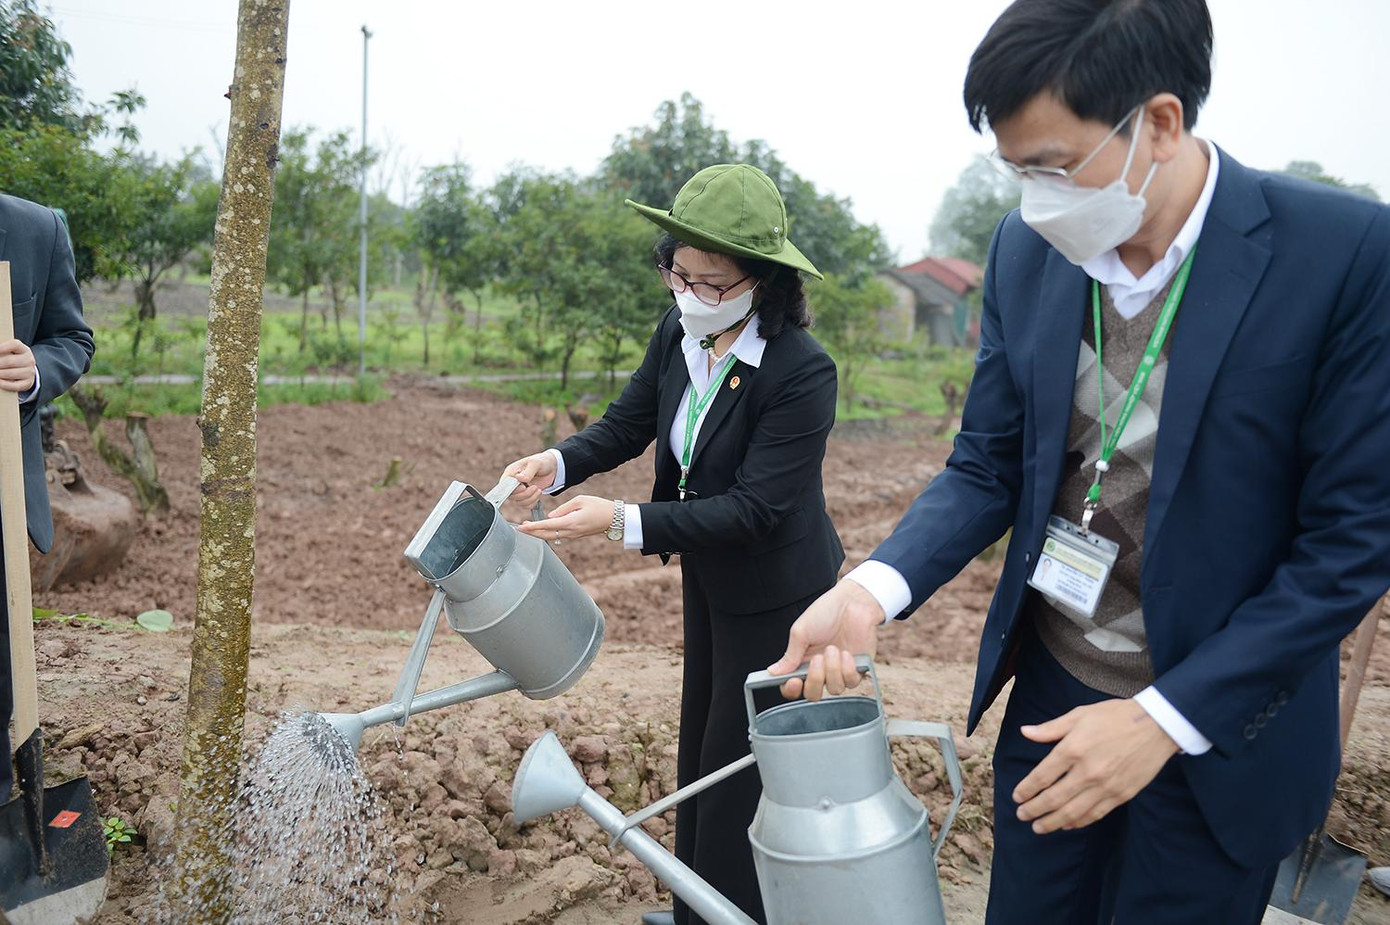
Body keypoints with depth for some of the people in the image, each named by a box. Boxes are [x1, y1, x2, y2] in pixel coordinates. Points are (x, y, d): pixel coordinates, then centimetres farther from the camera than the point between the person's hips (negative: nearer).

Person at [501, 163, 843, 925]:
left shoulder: (803, 373, -29)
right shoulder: (678, 332, -9)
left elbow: (754, 507, -30)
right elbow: (627, 425, 0)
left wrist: (623, 521, -35)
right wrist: (559, 463, -21)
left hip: (772, 595, -8)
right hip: (708, 577, 8)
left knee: (735, 767, 6)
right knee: (698, 749, 22)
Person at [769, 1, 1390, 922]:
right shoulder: (1027, 250, -5)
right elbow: (987, 468, -1)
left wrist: (1164, 717, -20)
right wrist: (869, 592, -17)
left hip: (1217, 724, -3)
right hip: (1050, 693, 4)